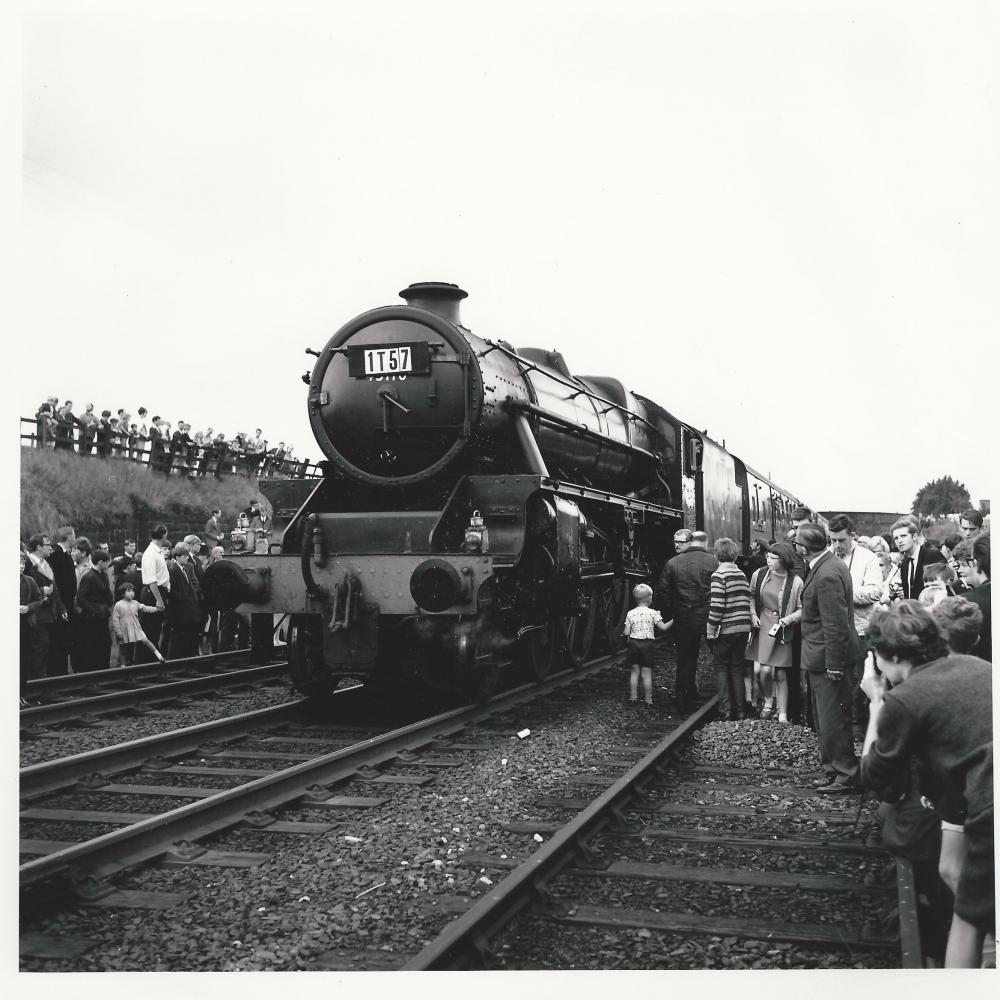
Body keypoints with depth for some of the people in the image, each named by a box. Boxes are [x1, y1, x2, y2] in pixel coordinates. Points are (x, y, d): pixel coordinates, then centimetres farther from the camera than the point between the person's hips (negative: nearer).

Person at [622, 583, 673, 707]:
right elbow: (663, 627, -9)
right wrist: (673, 621, 4)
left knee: (635, 671, 12)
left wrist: (624, 634, 19)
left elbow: (627, 633, -3)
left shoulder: (630, 614, -1)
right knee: (647, 673, 2)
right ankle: (648, 700, 6)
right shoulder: (653, 613, -7)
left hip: (633, 643, 3)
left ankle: (633, 698, 16)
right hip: (647, 644, -3)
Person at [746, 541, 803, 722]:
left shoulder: (796, 582, -10)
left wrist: (786, 620, -19)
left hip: (782, 631, -3)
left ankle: (783, 714, 14)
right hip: (762, 627, 3)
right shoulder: (759, 575, 1)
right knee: (760, 670, -7)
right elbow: (751, 596, 16)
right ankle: (768, 701, 22)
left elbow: (802, 609, -5)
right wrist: (753, 614, 3)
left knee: (780, 674, 1)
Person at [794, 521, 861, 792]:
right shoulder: (827, 565, 8)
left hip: (828, 658, -11)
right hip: (824, 658, 11)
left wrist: (834, 665, -21)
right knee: (825, 718, 19)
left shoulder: (827, 574, -24)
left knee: (832, 720, 0)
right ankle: (833, 769, 30)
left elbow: (836, 624, -24)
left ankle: (846, 776, 11)